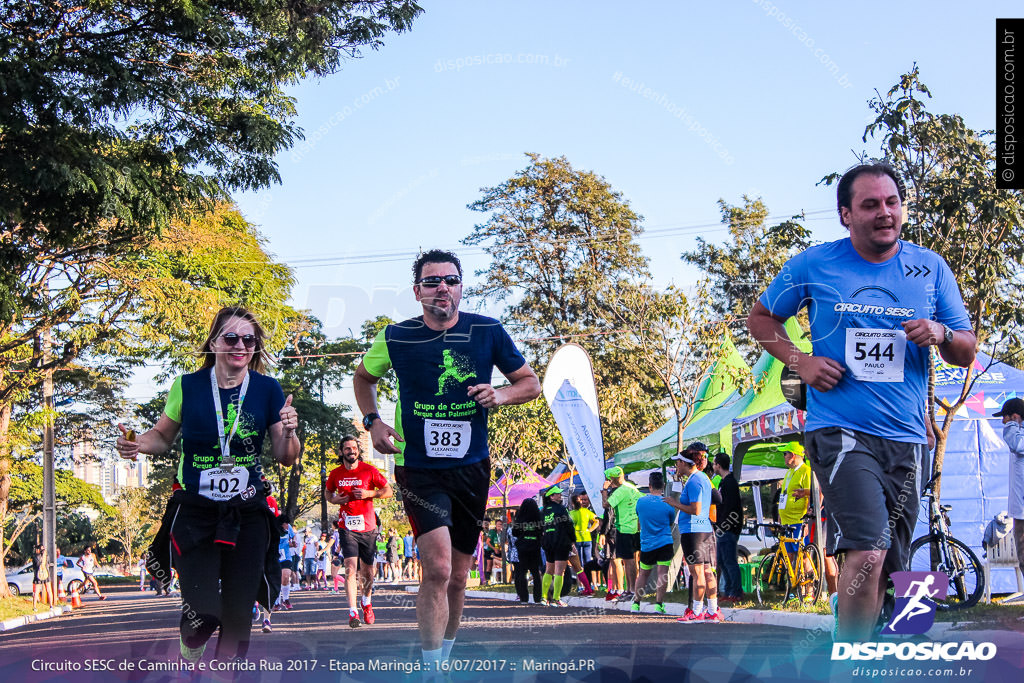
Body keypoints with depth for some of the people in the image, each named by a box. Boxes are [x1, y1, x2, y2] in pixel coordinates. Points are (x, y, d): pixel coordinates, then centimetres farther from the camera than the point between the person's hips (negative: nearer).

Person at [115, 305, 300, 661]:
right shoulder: (188, 386, -3)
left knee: (239, 612, 3)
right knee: (201, 613, -11)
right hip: (195, 510, -1)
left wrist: (288, 433, -18)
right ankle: (190, 660, 22)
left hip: (248, 513, 2)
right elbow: (162, 436, 12)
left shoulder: (267, 389, -1)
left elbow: (285, 458, 3)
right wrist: (137, 444, -10)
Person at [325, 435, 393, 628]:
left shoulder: (369, 470, -2)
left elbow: (389, 491, 3)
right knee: (351, 568, -15)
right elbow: (328, 494, 21)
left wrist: (369, 493, -13)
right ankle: (353, 612, -15)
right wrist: (336, 499, -2)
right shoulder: (335, 474, 4)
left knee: (367, 571, 9)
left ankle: (367, 603, 36)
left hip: (367, 528, 0)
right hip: (347, 528, 0)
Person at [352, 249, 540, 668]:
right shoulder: (396, 338, -3)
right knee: (438, 567, -20)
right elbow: (363, 376, 17)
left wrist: (499, 395, -14)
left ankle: (444, 657, 32)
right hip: (419, 468, -2)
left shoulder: (488, 332, -3)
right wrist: (373, 421, 2)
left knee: (457, 577, 12)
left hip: (472, 468, 3)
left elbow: (531, 384, 6)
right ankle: (431, 669, -12)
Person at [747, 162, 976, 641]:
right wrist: (800, 361, -3)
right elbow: (760, 319, 14)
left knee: (884, 569, 11)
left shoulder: (931, 269, 8)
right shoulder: (814, 265, 1)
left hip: (907, 439, 4)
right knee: (867, 553, -22)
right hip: (840, 432, -4)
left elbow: (967, 353, 11)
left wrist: (942, 335, -12)